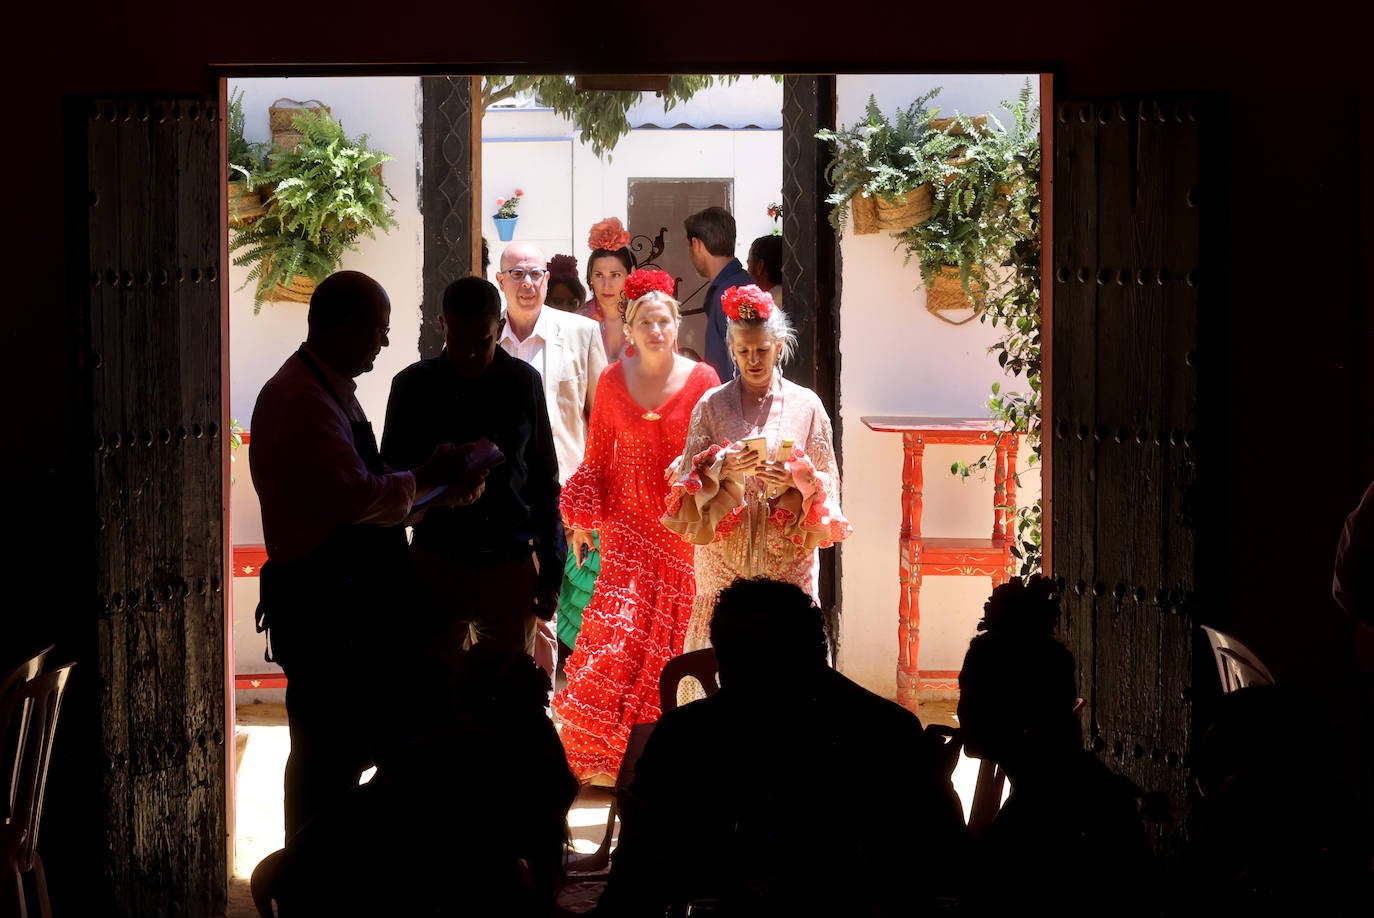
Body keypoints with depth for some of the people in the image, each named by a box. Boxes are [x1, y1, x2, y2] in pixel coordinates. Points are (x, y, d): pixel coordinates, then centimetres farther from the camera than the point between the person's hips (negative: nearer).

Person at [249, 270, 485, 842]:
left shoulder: (333, 392, 17)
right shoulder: (301, 399, -17)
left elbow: (361, 490, 20)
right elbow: (357, 496, -25)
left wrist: (442, 489, 7)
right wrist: (425, 479, -10)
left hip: (349, 598, 11)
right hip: (320, 603, -11)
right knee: (327, 750, -6)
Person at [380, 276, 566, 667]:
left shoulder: (523, 382, 2)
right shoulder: (413, 385, -1)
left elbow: (545, 481, 8)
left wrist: (551, 572, 7)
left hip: (510, 565, 1)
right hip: (436, 562, 0)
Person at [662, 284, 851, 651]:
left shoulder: (806, 404, 3)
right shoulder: (713, 404, 3)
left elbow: (826, 480, 5)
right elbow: (689, 478, 3)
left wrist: (796, 481, -15)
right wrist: (723, 469, -16)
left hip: (787, 552, 0)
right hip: (725, 549, 0)